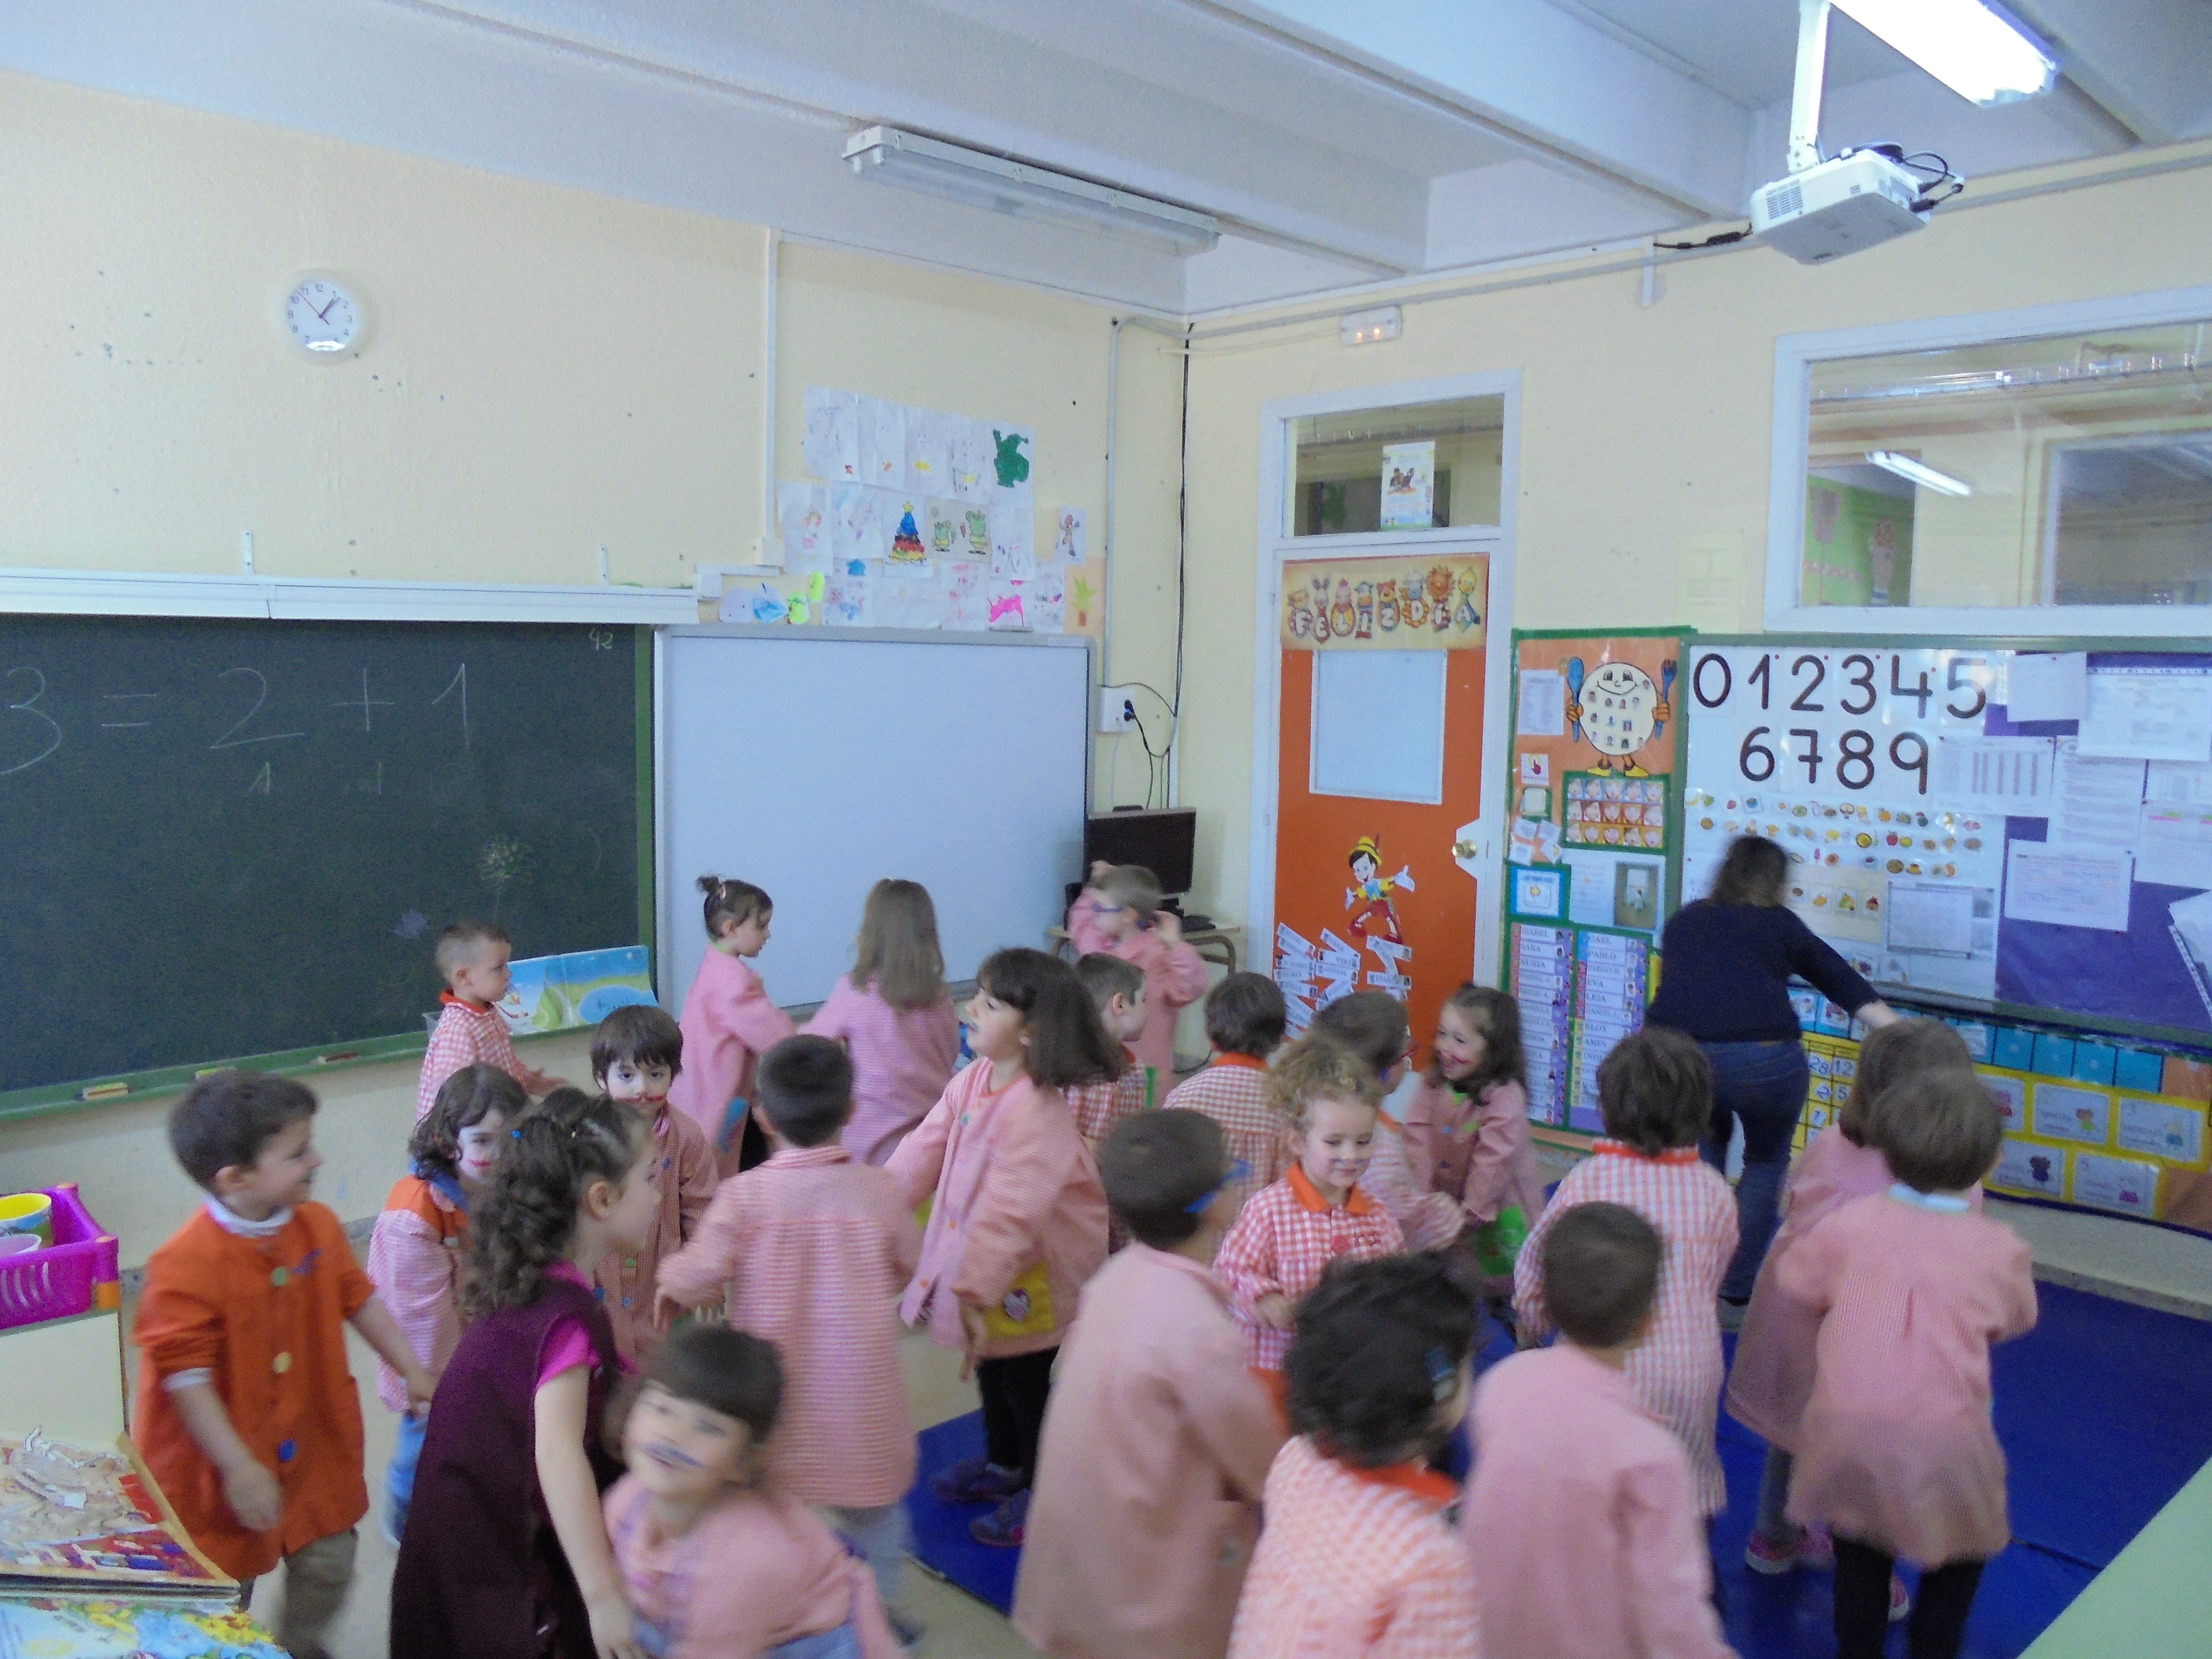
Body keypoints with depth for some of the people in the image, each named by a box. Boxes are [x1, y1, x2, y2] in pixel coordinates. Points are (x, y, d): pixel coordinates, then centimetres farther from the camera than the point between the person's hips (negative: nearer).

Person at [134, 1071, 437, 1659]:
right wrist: (238, 1467, -22)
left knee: (328, 1567, 14)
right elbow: (184, 1375, -23)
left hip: (312, 1446, 6)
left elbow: (358, 1299, 9)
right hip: (220, 1466, -6)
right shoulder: (185, 1265, -26)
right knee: (225, 1595, 10)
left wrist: (413, 1371, 10)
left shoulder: (318, 1226, -5)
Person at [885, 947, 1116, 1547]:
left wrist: (975, 1290, -39)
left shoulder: (1036, 1112, -32)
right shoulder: (972, 1081, -5)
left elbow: (1009, 1209, -37)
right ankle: (1003, 1464, 49)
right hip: (978, 1255, 8)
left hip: (1033, 1274, -8)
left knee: (1026, 1377, 9)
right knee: (991, 1367, 25)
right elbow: (925, 1148, -1)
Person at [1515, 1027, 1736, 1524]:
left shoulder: (1587, 1180, -13)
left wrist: (1532, 1333, 16)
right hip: (1690, 1366, 2)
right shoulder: (1714, 1191, -8)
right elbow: (1713, 1277, 6)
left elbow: (1533, 1271, -3)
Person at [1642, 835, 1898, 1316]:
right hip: (1762, 1060, -3)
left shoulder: (1684, 919, 23)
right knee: (1766, 1162, 25)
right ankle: (1736, 1295, 22)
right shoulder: (1782, 925, 16)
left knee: (1704, 1147, 33)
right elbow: (1850, 988, 14)